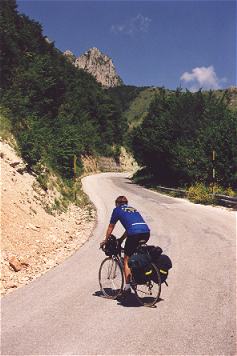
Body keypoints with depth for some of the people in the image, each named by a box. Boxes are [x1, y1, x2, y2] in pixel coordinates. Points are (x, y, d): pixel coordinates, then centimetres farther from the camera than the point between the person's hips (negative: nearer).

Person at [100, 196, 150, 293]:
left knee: (127, 260, 8)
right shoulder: (132, 209, 33)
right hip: (146, 232, 6)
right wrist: (121, 240, 45)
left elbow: (110, 227, 21)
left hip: (135, 234, -6)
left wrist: (105, 241, 33)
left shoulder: (117, 209, 16)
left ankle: (127, 287, 7)